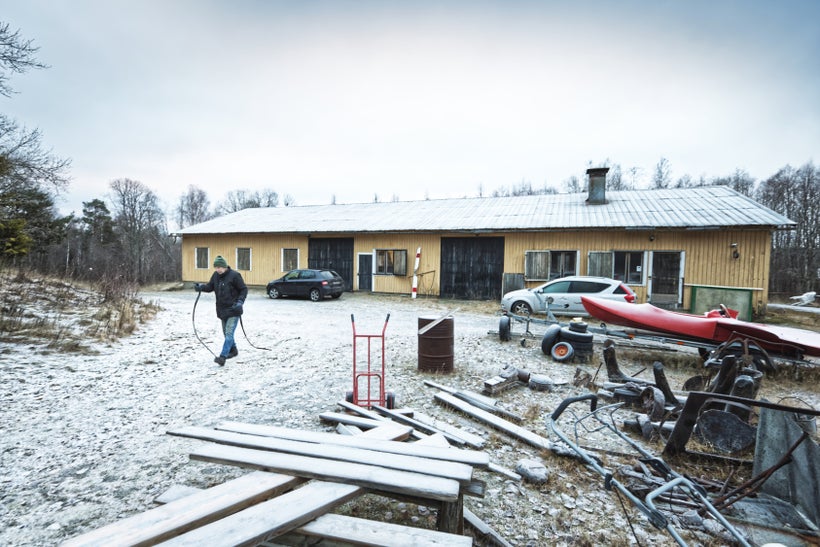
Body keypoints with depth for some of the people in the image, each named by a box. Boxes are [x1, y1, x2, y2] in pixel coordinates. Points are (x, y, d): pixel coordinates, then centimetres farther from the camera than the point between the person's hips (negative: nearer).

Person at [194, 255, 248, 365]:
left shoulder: (234, 275, -14)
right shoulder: (216, 275, 5)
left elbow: (244, 290, -9)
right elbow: (210, 287, 12)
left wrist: (240, 302, -21)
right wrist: (201, 287, -8)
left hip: (233, 311, -7)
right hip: (222, 310, 8)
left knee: (229, 333, -13)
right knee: (226, 332, 18)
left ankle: (222, 356, -16)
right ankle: (233, 350, 36)